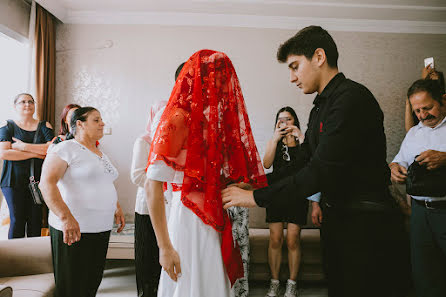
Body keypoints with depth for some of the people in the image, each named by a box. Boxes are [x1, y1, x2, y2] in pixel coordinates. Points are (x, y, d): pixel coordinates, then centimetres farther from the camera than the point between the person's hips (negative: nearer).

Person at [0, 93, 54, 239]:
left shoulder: (44, 126, 8)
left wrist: (24, 146, -13)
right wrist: (35, 153, -11)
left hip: (38, 180, 2)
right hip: (14, 181, -1)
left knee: (35, 220, 4)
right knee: (17, 220, 1)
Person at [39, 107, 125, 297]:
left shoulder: (100, 154, 17)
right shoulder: (65, 149, -9)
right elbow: (46, 183, -20)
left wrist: (116, 208, 19)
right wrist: (65, 217, -30)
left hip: (101, 229, 8)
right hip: (72, 229, -7)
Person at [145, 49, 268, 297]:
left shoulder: (214, 117, 10)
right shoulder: (179, 118, -13)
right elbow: (152, 185, -17)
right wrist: (164, 247, -17)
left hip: (216, 220, 7)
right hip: (191, 218, -7)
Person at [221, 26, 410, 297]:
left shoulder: (352, 97, -18)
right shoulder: (321, 107, 13)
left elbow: (322, 171, -25)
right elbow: (303, 160, 14)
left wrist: (256, 197, -21)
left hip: (367, 226, -8)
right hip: (337, 219, 9)